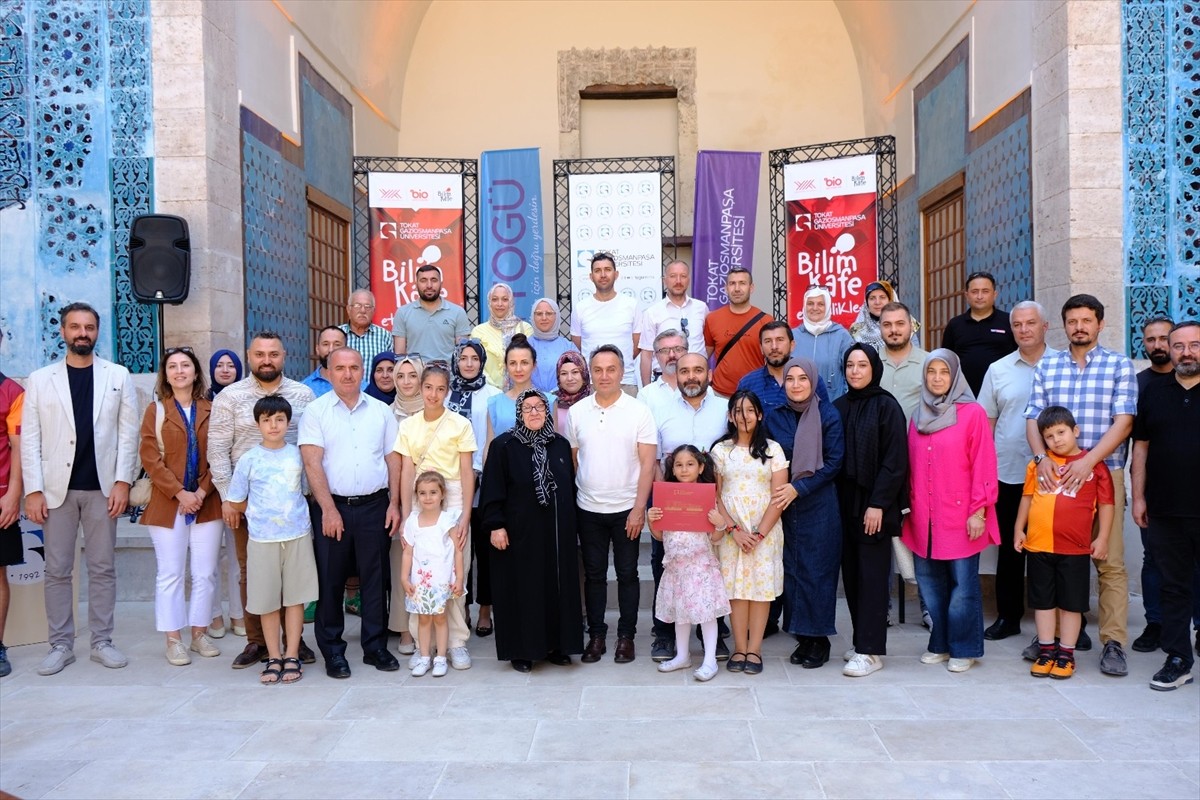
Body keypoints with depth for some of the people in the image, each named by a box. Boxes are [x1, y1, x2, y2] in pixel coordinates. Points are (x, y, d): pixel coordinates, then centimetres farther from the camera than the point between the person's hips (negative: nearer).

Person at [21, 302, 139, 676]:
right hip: (57, 488, 0)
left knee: (102, 568, 6)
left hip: (102, 487, 0)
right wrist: (33, 490, -6)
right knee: (57, 571, 5)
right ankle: (60, 645, 15)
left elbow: (128, 433, 2)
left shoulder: (118, 376, 6)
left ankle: (102, 642, 15)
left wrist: (123, 481, -7)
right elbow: (30, 438, 2)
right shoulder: (40, 379, 6)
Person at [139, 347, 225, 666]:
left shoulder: (210, 410, 7)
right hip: (168, 505, -1)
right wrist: (180, 493, -12)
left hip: (207, 504, 2)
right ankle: (173, 640, 11)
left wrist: (203, 491, -9)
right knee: (170, 574, 2)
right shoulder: (156, 410, 4)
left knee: (205, 573, 5)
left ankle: (200, 634, 18)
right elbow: (150, 458, -4)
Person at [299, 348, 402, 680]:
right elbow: (312, 462, -7)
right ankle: (333, 651, 17)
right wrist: (329, 509, -13)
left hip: (374, 506, 2)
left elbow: (393, 460, 9)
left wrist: (394, 503, 1)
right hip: (331, 506, -2)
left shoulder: (381, 411, 8)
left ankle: (376, 646, 19)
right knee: (330, 580, 4)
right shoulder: (316, 411, 0)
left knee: (375, 578, 7)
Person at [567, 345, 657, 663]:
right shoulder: (576, 412, 3)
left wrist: (639, 508, -13)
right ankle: (596, 635, 21)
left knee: (627, 574, 7)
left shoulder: (638, 411, -5)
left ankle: (626, 636, 19)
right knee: (594, 574, 10)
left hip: (626, 509, -2)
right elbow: (569, 460, 8)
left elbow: (647, 464, -7)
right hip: (589, 509, 2)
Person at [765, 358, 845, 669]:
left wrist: (798, 487, -15)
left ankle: (819, 638, 12)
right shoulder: (774, 417, 5)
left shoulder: (828, 415, -4)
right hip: (784, 505, 3)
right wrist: (778, 492, -5)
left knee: (817, 570, 0)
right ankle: (802, 636, 16)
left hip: (819, 506, -3)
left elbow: (833, 462, -8)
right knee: (791, 568, 5)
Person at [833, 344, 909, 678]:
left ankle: (870, 650, 3)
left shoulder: (886, 406, -6)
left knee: (872, 575, -2)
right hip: (845, 502, 5)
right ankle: (863, 640, 21)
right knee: (851, 573, 8)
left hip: (874, 504, -5)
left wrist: (878, 504, -15)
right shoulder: (838, 407, 9)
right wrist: (835, 501, 2)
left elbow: (895, 461, -10)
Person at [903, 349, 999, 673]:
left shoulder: (972, 413, -4)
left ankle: (963, 649, 15)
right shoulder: (919, 417, 12)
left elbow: (984, 465, -7)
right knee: (929, 582, 9)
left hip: (960, 517, -5)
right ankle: (940, 644, 23)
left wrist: (979, 511, -11)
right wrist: (910, 507, 11)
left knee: (963, 584, 2)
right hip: (923, 519, 5)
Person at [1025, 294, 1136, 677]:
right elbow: (1033, 417, 6)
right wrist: (1041, 458, -13)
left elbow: (1123, 421, -6)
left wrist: (1087, 462, -18)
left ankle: (1114, 643, 5)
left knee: (1110, 561, -2)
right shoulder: (1046, 367, 11)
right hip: (1054, 475, 2)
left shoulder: (1119, 366, 3)